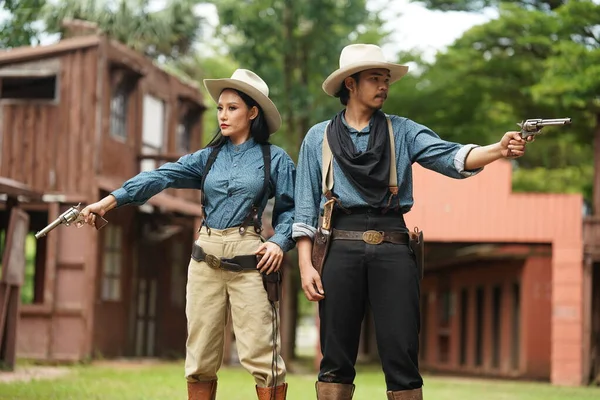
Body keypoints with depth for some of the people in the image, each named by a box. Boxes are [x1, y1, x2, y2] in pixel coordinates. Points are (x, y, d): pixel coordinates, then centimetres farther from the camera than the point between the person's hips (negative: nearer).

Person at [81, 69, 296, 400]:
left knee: (260, 354, -9)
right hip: (205, 258, 4)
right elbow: (161, 177, -1)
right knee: (201, 357, 5)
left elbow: (290, 208, 5)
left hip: (248, 259, -4)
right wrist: (111, 200, -13)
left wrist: (280, 241, -15)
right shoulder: (208, 158, 11)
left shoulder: (274, 159, 4)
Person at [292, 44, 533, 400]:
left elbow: (450, 157, -5)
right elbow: (306, 208, 10)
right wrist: (306, 265, 0)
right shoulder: (319, 137, 12)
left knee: (402, 356, -4)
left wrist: (498, 150, -24)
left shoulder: (402, 131, 11)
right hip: (341, 246, 0)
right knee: (336, 360, 2)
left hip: (393, 249, 0)